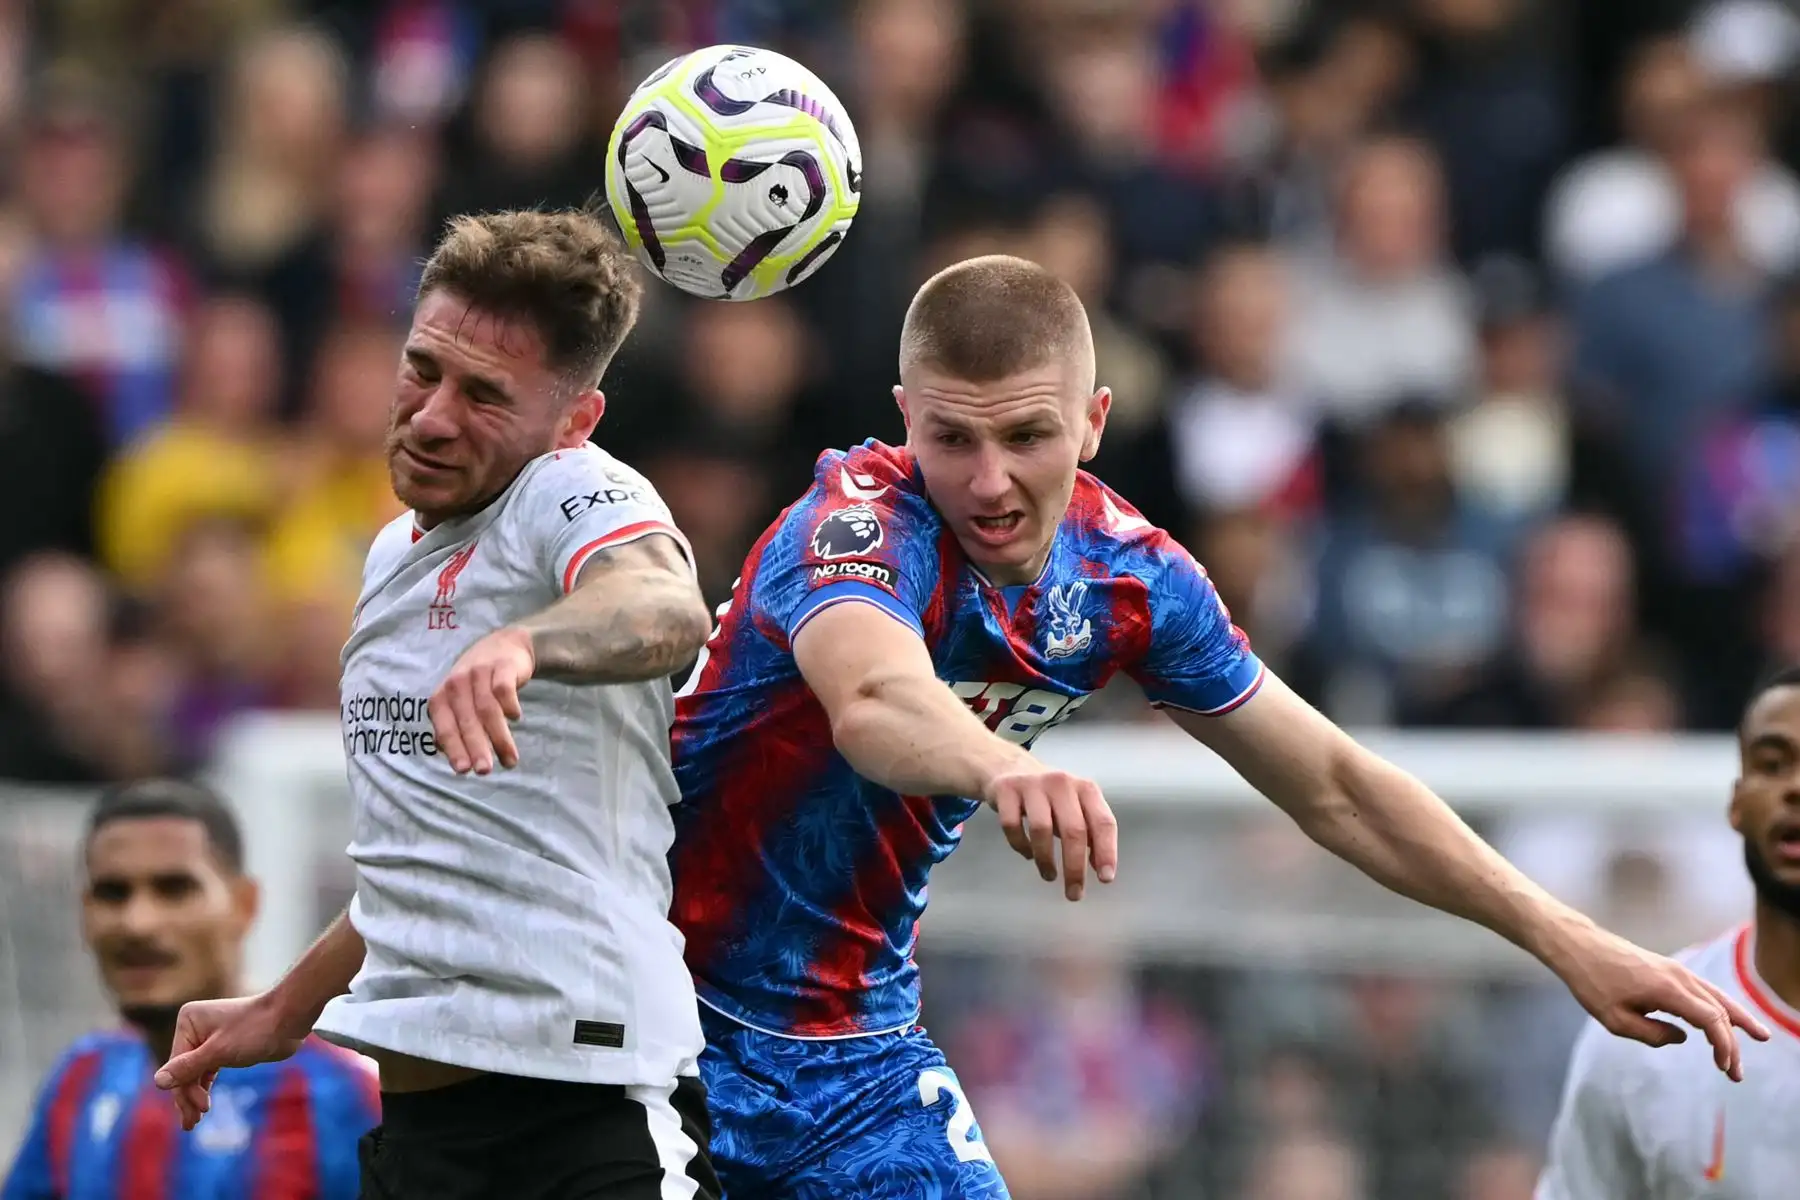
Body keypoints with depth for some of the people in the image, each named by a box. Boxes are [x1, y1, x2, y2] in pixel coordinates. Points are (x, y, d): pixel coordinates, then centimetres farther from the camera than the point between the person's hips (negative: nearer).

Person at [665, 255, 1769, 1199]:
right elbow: (871, 700, -47)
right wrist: (1000, 769, -69)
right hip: (673, 1021, -6)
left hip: (853, 1044, 6)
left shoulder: (1128, 575, -3)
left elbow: (1332, 785, 9)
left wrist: (1569, 940, 6)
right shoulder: (860, 524, -23)